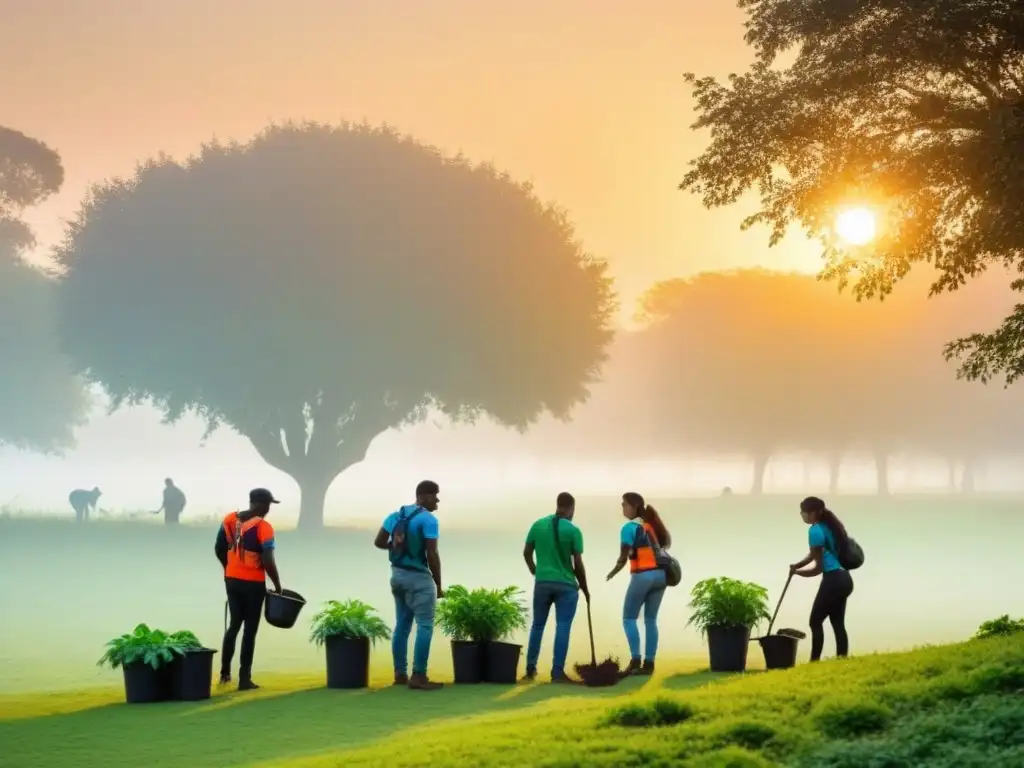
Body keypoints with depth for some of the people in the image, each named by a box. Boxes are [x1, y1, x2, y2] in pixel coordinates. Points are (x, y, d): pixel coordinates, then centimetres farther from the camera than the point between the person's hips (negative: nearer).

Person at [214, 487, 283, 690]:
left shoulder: (229, 520, 2)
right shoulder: (263, 527, -17)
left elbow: (219, 550, 9)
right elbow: (268, 562, -19)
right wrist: (277, 585, -6)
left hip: (231, 580, 6)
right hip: (253, 584, -6)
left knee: (234, 625, 19)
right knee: (250, 630, 3)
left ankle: (225, 672, 22)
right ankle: (244, 679, 5)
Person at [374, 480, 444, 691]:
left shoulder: (395, 515, 9)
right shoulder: (428, 519, -14)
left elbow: (379, 542, 11)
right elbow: (432, 555, -17)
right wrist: (438, 585, -10)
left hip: (398, 575, 8)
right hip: (419, 578, -8)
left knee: (402, 625, 13)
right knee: (424, 626, -6)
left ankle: (400, 674, 16)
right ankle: (418, 676, -10)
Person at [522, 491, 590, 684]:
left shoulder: (538, 525, 2)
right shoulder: (573, 530, -10)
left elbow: (526, 553, 9)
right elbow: (578, 563, -10)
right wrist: (584, 588, 3)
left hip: (542, 583, 4)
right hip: (566, 585, -4)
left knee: (538, 625, 15)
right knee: (562, 627, -2)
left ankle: (530, 668, 19)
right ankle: (557, 672, -6)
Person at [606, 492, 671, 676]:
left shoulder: (629, 527, -7)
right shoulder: (652, 524, 13)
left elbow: (623, 558, -9)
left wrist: (613, 572, 6)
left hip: (642, 576, -6)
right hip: (660, 574, 6)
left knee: (629, 618, 3)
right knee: (651, 620, 10)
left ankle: (635, 660, -8)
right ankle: (649, 663, 6)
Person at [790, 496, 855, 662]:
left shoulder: (815, 531, -13)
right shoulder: (828, 526, 14)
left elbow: (818, 568, -10)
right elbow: (815, 553, 21)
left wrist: (796, 571, 3)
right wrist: (797, 565, 9)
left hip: (833, 579, -9)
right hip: (844, 578, 9)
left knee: (816, 621, -3)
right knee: (838, 623, 10)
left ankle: (815, 662, -6)